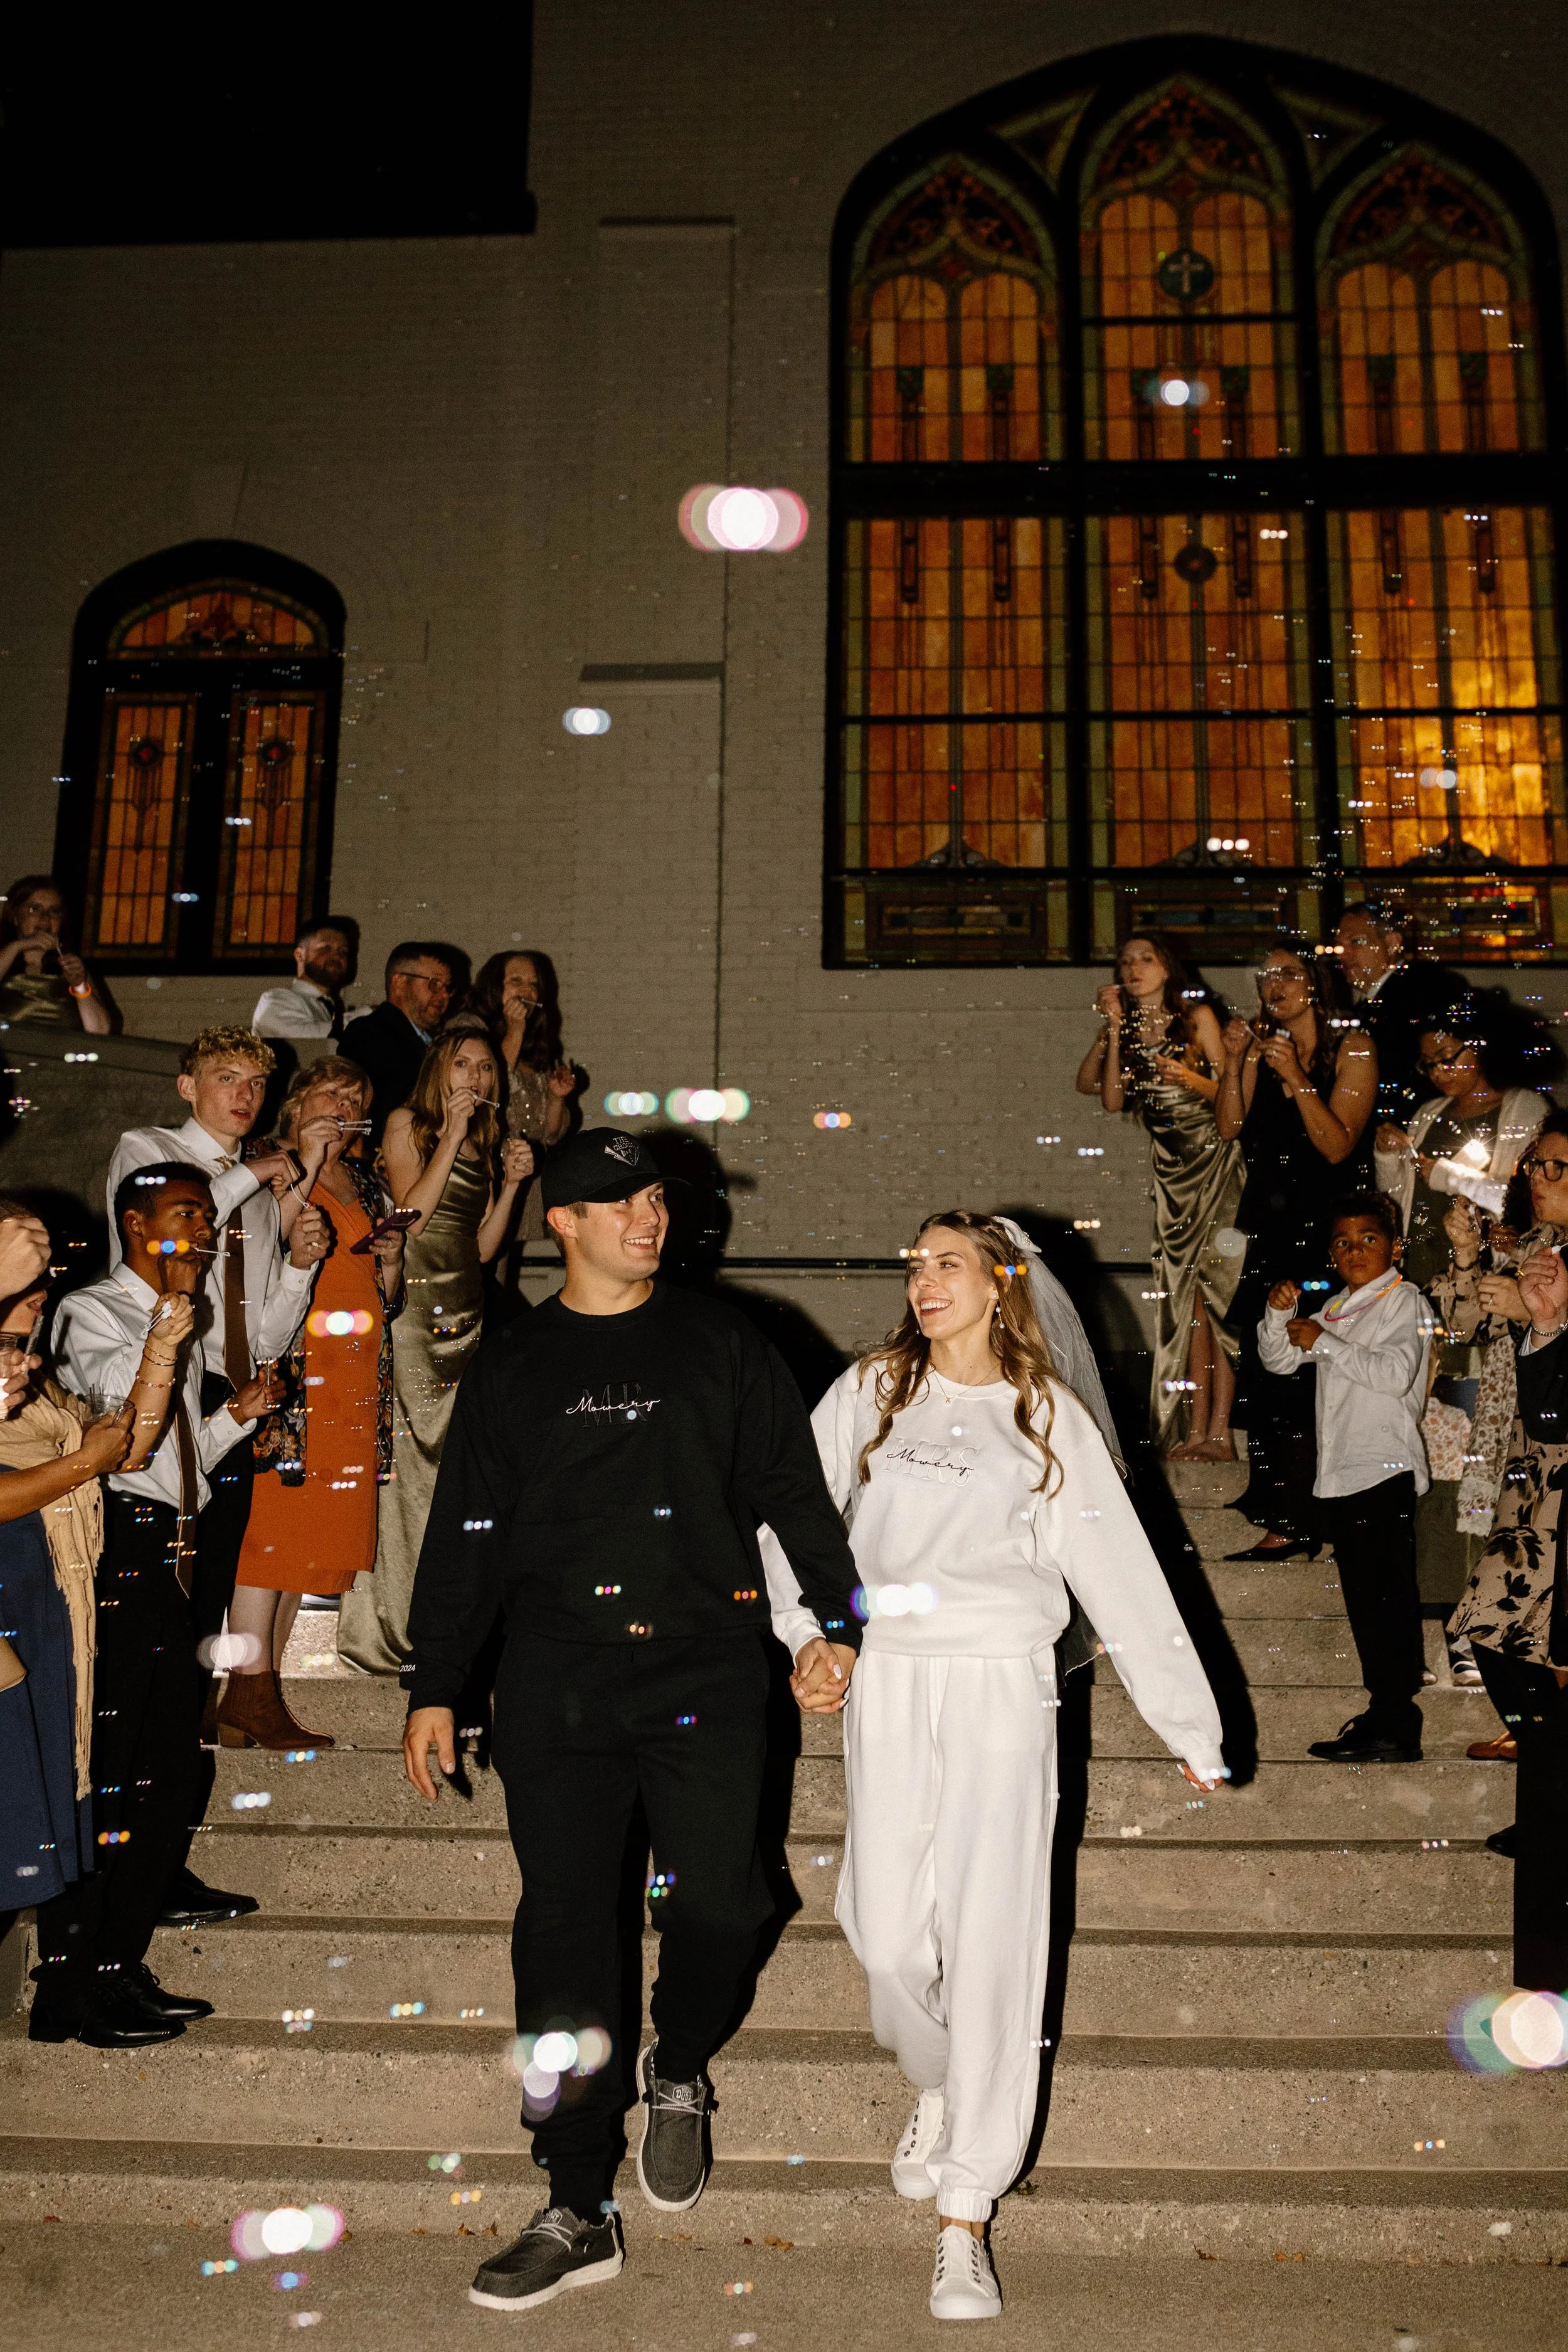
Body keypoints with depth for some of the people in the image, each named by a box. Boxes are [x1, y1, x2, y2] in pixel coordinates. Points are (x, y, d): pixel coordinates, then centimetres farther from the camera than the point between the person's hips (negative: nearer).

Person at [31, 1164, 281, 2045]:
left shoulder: (183, 1334, 23)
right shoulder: (91, 1311, -2)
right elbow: (124, 1396, -23)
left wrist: (238, 1415, 11)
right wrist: (173, 1305, -18)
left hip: (172, 1557, 9)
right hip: (115, 1550, -9)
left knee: (168, 1773, 12)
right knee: (101, 1771, -6)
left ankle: (122, 1967, 23)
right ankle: (69, 1990, 3)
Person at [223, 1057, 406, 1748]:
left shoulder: (365, 1183, 22)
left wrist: (390, 1262, 4)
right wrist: (307, 1166, -13)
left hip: (355, 1379, 7)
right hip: (289, 1371, -7)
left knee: (309, 1535, 5)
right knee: (268, 1522, -11)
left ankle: (263, 1697, 9)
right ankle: (248, 1701, -7)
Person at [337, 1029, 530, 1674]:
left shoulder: (486, 1145, 19)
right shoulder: (407, 1125, 3)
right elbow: (411, 1217, -10)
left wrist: (511, 1183, 6)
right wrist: (451, 1136, -9)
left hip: (466, 1308, 6)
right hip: (412, 1301, -6)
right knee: (409, 1450, -8)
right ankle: (390, 1625, 0)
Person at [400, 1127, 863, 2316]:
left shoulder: (721, 1342, 8)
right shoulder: (511, 1370, 11)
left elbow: (795, 1488, 8)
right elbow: (464, 1538, 14)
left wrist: (836, 1621, -1)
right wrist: (433, 1688, 11)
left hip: (707, 1664, -1)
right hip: (557, 1682, 1)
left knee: (718, 1903, -6)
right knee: (566, 1929, 1)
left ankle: (678, 2074, 28)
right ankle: (580, 2213, 12)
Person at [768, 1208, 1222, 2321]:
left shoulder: (1050, 1418, 7)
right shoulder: (869, 1393, 11)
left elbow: (1122, 1572, 7)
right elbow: (794, 1510, 6)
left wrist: (1191, 1723, 5)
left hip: (1002, 1685, -1)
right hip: (888, 1678, 1)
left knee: (992, 1937, -4)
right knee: (886, 1930, 0)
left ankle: (967, 2221, 5)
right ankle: (938, 2088, 33)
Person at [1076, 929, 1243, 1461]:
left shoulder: (1197, 1016, 1)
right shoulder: (1128, 1028, 13)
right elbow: (1110, 1098, 0)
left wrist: (1195, 1081, -20)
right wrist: (1113, 1030, -2)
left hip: (1216, 1161, -4)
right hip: (1169, 1167, 4)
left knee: (1214, 1285, -9)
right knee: (1186, 1294, 2)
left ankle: (1219, 1432, -9)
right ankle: (1194, 1430, 2)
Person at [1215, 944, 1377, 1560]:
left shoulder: (1352, 1048, -5)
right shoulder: (1264, 1044, 9)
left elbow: (1337, 1146, -13)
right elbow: (1230, 1126, 3)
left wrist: (1295, 1077, -22)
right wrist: (1234, 1062, -9)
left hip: (1325, 1224, -6)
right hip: (1270, 1219, 6)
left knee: (1301, 1364, -10)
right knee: (1258, 1356, 8)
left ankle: (1295, 1522, -6)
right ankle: (1266, 1498, 22)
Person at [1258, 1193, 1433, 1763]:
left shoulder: (1406, 1302, -4)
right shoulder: (1336, 1308, 18)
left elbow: (1396, 1373, -19)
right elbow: (1279, 1362, 19)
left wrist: (1324, 1342, -17)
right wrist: (1280, 1314, 1)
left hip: (1385, 1472, -8)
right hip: (1343, 1475, 8)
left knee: (1382, 1599, -10)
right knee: (1369, 1601, 12)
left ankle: (1394, 1731, -7)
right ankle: (1387, 1713, 20)